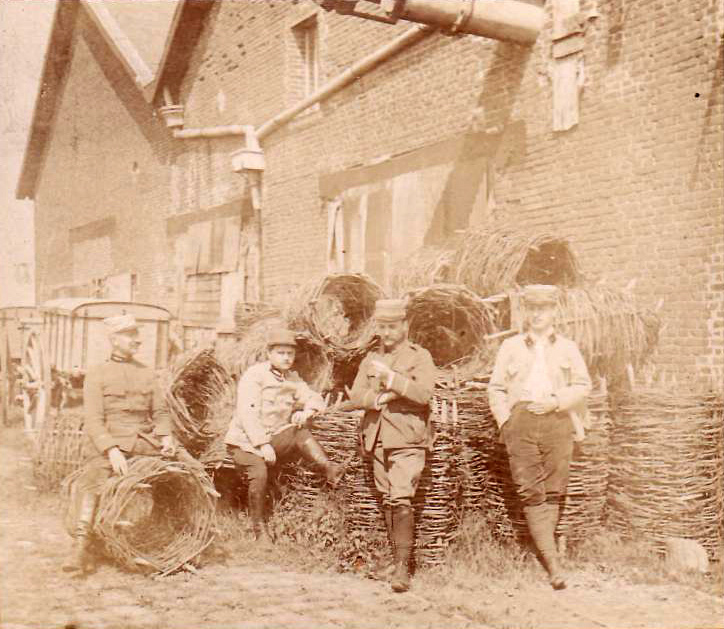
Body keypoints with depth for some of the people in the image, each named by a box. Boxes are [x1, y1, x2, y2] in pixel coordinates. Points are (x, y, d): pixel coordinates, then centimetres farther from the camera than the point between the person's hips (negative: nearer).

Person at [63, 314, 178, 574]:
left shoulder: (146, 373, 13)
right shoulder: (97, 374, 0)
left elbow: (160, 411, 13)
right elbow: (94, 420, -9)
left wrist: (166, 437, -7)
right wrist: (112, 450, -22)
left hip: (143, 440, 4)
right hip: (108, 443, -4)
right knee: (92, 480, -27)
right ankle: (80, 547, -28)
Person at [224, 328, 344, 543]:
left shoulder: (292, 378, 11)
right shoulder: (253, 375, -11)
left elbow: (315, 398, 8)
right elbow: (247, 414, -20)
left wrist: (306, 412, -16)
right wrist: (262, 444, -28)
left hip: (275, 439, 5)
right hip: (245, 441, -5)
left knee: (300, 432, -23)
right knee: (259, 472, -29)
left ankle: (328, 469, -36)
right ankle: (259, 527, -15)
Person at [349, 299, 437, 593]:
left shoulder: (420, 357, 1)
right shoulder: (371, 359, 15)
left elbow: (423, 393, -15)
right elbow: (355, 395, 4)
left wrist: (390, 377, -21)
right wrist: (381, 398, -14)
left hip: (408, 439, -5)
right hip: (378, 441, 6)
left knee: (401, 499, -16)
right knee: (387, 500, 11)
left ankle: (403, 566, -17)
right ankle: (396, 555, 23)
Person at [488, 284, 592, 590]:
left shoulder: (567, 347, 16)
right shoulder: (510, 346, 16)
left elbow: (583, 385, 10)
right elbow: (496, 388, 15)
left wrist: (556, 401, -6)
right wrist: (504, 420, 1)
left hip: (557, 421, 1)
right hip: (521, 420, 0)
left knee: (553, 491, -3)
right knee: (530, 492, -11)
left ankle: (546, 552, 8)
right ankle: (553, 564, -14)